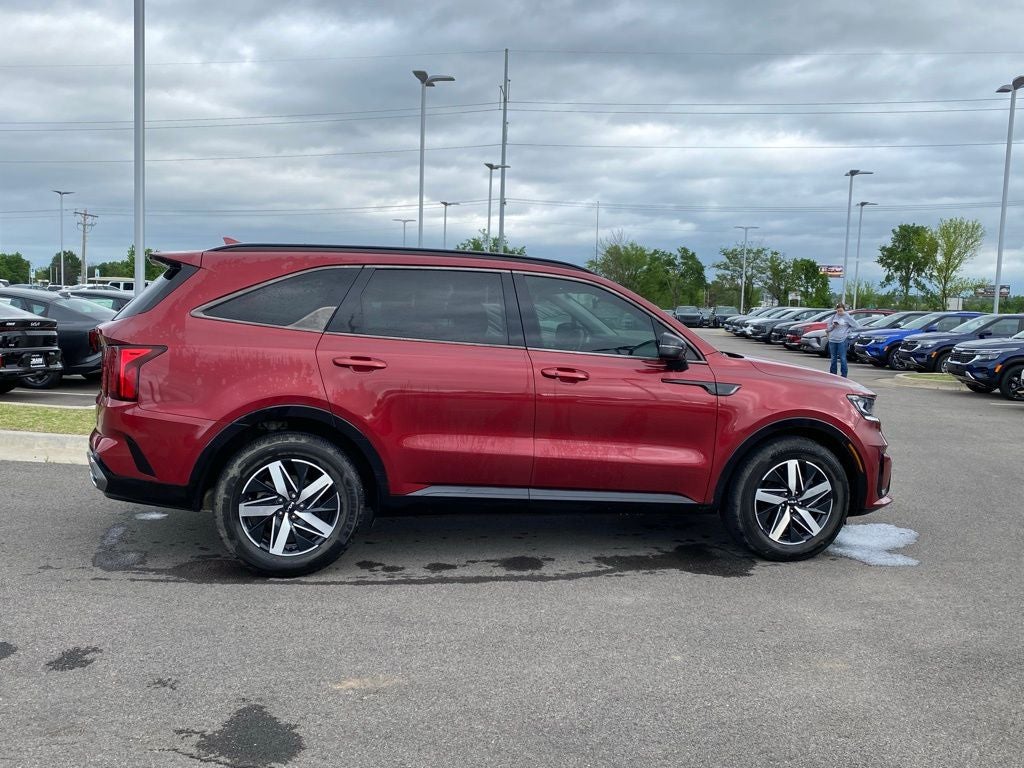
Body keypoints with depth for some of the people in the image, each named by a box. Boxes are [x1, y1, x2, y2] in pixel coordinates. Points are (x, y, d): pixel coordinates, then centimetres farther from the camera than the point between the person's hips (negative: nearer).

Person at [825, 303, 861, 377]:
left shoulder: (847, 317, 0)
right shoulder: (833, 317, 9)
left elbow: (857, 327, 1)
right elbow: (828, 328, 11)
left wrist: (847, 330, -1)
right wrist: (833, 326, -8)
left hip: (842, 340, -4)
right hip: (832, 340, 4)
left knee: (842, 358, -4)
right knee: (833, 359, 9)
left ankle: (844, 376, 0)